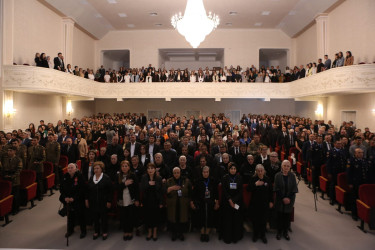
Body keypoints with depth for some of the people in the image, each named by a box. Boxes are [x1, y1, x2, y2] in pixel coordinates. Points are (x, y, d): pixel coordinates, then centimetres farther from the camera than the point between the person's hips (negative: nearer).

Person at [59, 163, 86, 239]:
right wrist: (65, 197, -7)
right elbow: (61, 188, 5)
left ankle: (83, 231, 19)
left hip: (78, 201, -4)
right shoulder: (65, 177, -1)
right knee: (70, 215, 17)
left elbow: (82, 189, -17)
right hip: (68, 200, 5)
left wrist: (74, 198, -19)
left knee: (80, 216, 3)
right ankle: (70, 230, 37)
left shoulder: (79, 176, -16)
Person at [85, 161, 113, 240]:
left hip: (103, 202, -4)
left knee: (103, 217, 6)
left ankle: (105, 232, 21)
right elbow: (88, 190, 13)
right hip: (93, 202, 4)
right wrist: (87, 199, 8)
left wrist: (109, 201, -12)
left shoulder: (106, 178, -9)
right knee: (95, 217, 10)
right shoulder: (91, 178, 8)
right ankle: (96, 231, 27)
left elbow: (110, 191, -10)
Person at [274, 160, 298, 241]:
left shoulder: (292, 176, -5)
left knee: (287, 217, 8)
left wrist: (289, 198, -13)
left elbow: (294, 189, -4)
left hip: (289, 200, 1)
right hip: (280, 200, -1)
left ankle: (285, 232, 25)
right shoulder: (278, 175, -7)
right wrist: (283, 198, -13)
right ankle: (279, 232, 24)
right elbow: (276, 189, -7)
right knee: (280, 216, 8)